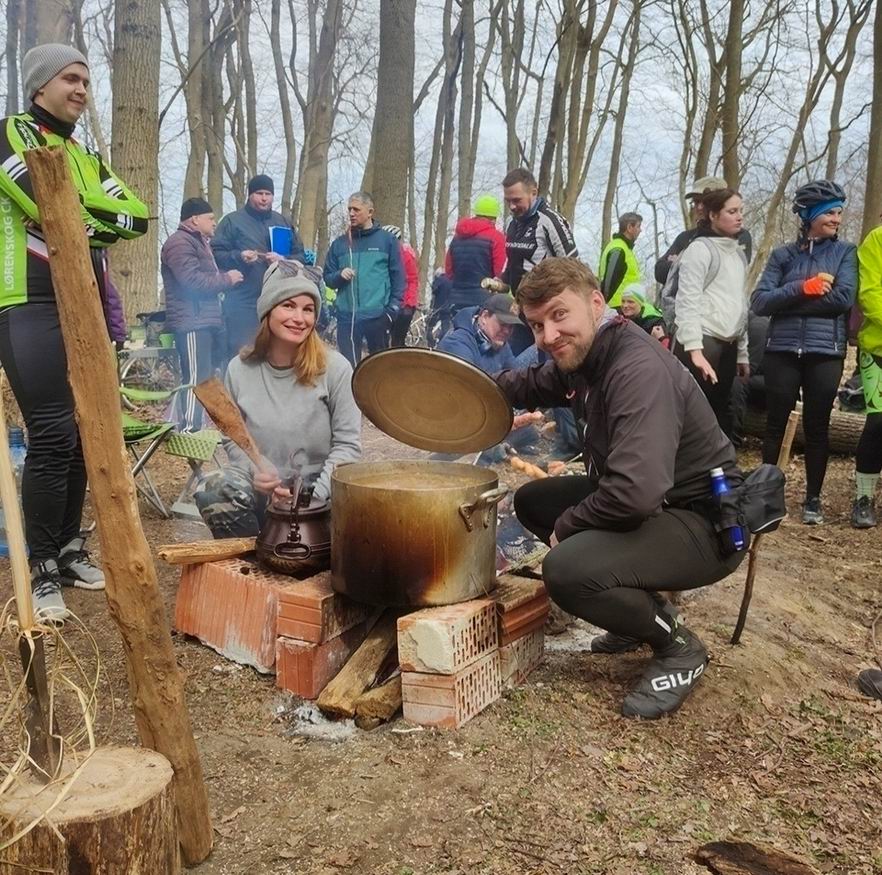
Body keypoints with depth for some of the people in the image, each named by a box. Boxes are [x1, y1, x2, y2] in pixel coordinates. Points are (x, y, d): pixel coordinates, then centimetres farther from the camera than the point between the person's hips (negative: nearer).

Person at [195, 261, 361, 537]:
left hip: (322, 495, -2)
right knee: (211, 491, -25)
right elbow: (232, 439, 6)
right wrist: (255, 470, -14)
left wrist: (315, 494, -19)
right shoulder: (240, 369, -1)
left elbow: (347, 443, -8)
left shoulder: (334, 367, -9)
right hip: (263, 490, 2)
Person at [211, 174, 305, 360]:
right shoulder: (233, 221, 4)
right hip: (243, 304, -4)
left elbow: (300, 256, 12)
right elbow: (216, 254, -1)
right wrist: (239, 256, -18)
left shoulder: (283, 223, 16)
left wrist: (283, 260, -9)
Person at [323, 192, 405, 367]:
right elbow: (327, 278, 14)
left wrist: (392, 309, -7)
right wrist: (340, 275, -9)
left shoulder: (387, 240, 3)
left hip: (377, 315, -2)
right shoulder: (340, 243, 11)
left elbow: (398, 277, 2)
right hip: (347, 316, 2)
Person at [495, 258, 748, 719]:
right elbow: (535, 385, 24)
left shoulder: (640, 369, -28)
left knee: (566, 570, -30)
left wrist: (567, 525, -19)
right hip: (651, 502, 10)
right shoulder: (581, 352, 1)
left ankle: (678, 646, -1)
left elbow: (636, 493, -38)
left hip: (705, 524, -10)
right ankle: (641, 606, 20)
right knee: (532, 500, 16)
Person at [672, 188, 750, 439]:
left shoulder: (738, 253, 19)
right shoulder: (700, 249, -6)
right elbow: (688, 301, -14)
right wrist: (695, 350, -22)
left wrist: (742, 352, 18)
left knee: (720, 411, 11)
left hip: (727, 345, 8)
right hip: (700, 342, -8)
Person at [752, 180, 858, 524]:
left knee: (817, 426, 7)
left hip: (826, 352, 0)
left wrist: (786, 301, -9)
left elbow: (843, 298, -11)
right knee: (776, 424, 7)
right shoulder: (783, 254, 6)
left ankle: (813, 498, 19)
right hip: (782, 350, 0)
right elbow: (759, 302, -4)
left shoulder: (845, 252, 5)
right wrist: (802, 288, -16)